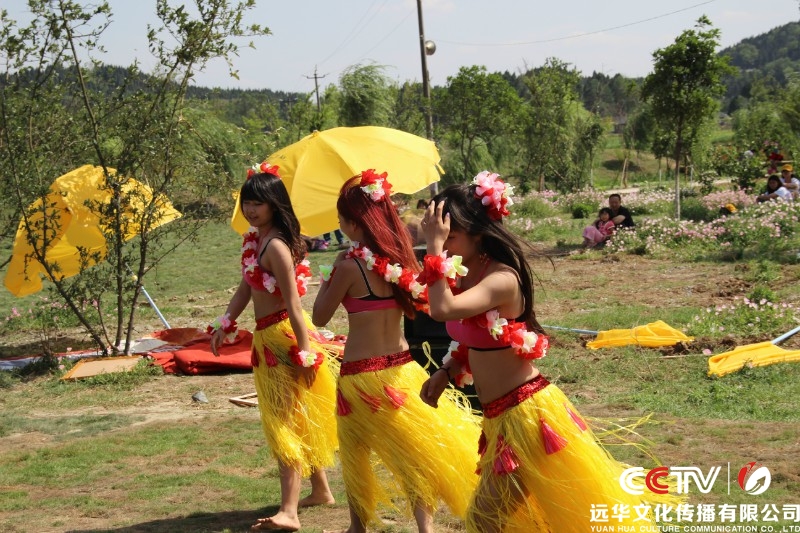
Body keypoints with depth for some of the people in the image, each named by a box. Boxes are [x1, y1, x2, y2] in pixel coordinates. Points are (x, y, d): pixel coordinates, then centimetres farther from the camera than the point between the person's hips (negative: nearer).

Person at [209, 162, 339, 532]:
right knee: (295, 419, 18)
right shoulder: (252, 240, 9)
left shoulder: (276, 245, -20)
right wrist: (224, 325, 12)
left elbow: (292, 302, -22)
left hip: (284, 336, -10)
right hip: (266, 337, 10)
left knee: (286, 422, -10)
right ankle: (320, 490, 32)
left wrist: (304, 351, -22)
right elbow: (246, 288, 18)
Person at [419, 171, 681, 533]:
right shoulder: (468, 275, 4)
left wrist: (435, 247, -31)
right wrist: (446, 373, 3)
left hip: (524, 414, -9)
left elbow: (443, 309, -37)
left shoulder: (502, 279, -22)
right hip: (501, 417, 9)